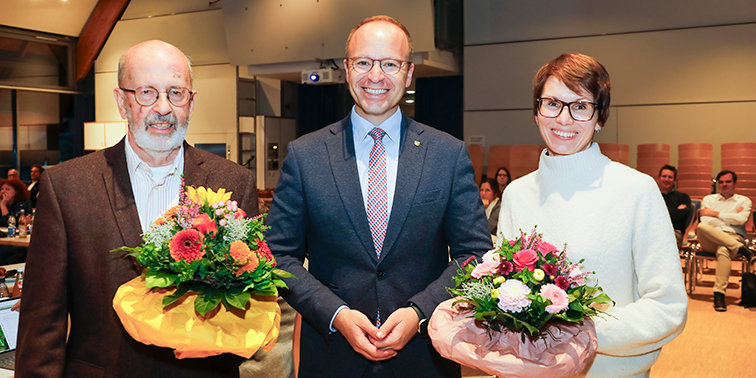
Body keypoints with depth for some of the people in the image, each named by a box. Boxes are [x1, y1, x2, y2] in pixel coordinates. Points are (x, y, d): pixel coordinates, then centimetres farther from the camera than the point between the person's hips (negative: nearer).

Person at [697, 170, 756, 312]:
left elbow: (741, 219, -1)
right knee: (701, 227, -36)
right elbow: (705, 222, 6)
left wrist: (715, 214, 4)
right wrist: (731, 218, 2)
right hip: (710, 240, 2)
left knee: (723, 250, -40)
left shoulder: (744, 201, 21)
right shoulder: (708, 199, 23)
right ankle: (743, 250, -36)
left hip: (734, 238, -1)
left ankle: (719, 294, -46)